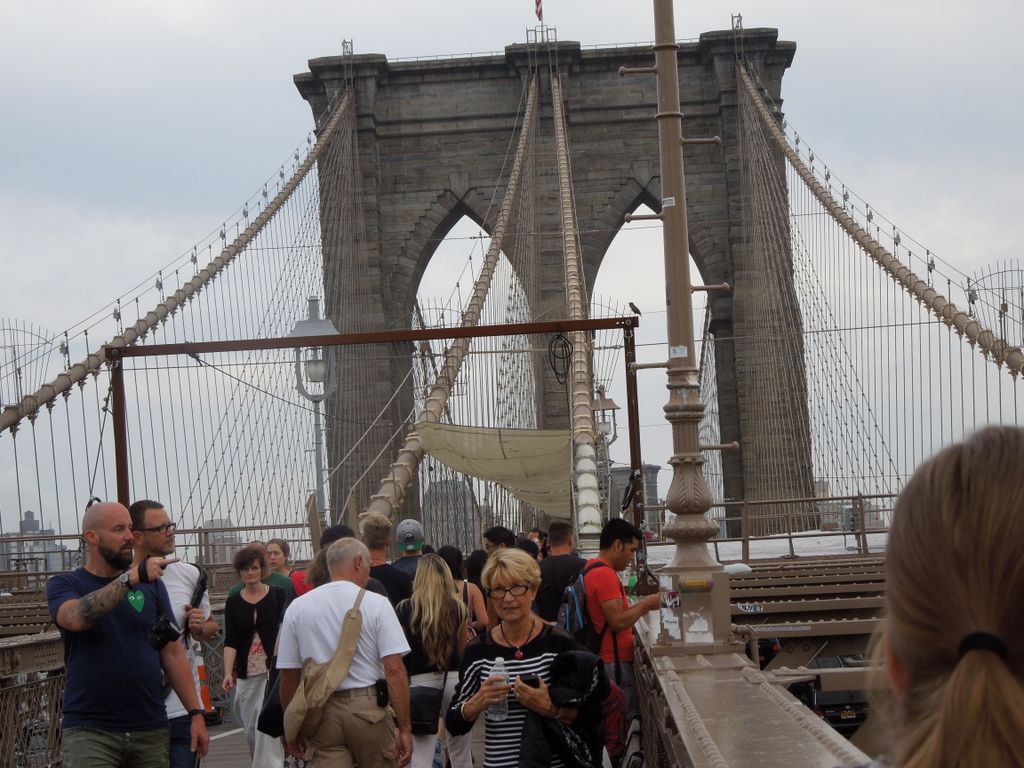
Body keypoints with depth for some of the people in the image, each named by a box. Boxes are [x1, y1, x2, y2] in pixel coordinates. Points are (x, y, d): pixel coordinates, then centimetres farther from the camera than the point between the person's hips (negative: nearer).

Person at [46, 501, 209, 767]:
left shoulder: (151, 585, 9)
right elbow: (77, 618, -22)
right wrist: (130, 578, -27)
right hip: (88, 731, -3)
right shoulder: (64, 585, 1)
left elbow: (172, 654, 9)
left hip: (151, 730, 3)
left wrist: (196, 713, 2)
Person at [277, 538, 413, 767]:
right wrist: (404, 728, -9)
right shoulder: (376, 604, -4)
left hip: (320, 713, 2)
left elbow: (288, 676, 5)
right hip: (369, 707, -2)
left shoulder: (297, 608, 4)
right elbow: (394, 670, -11)